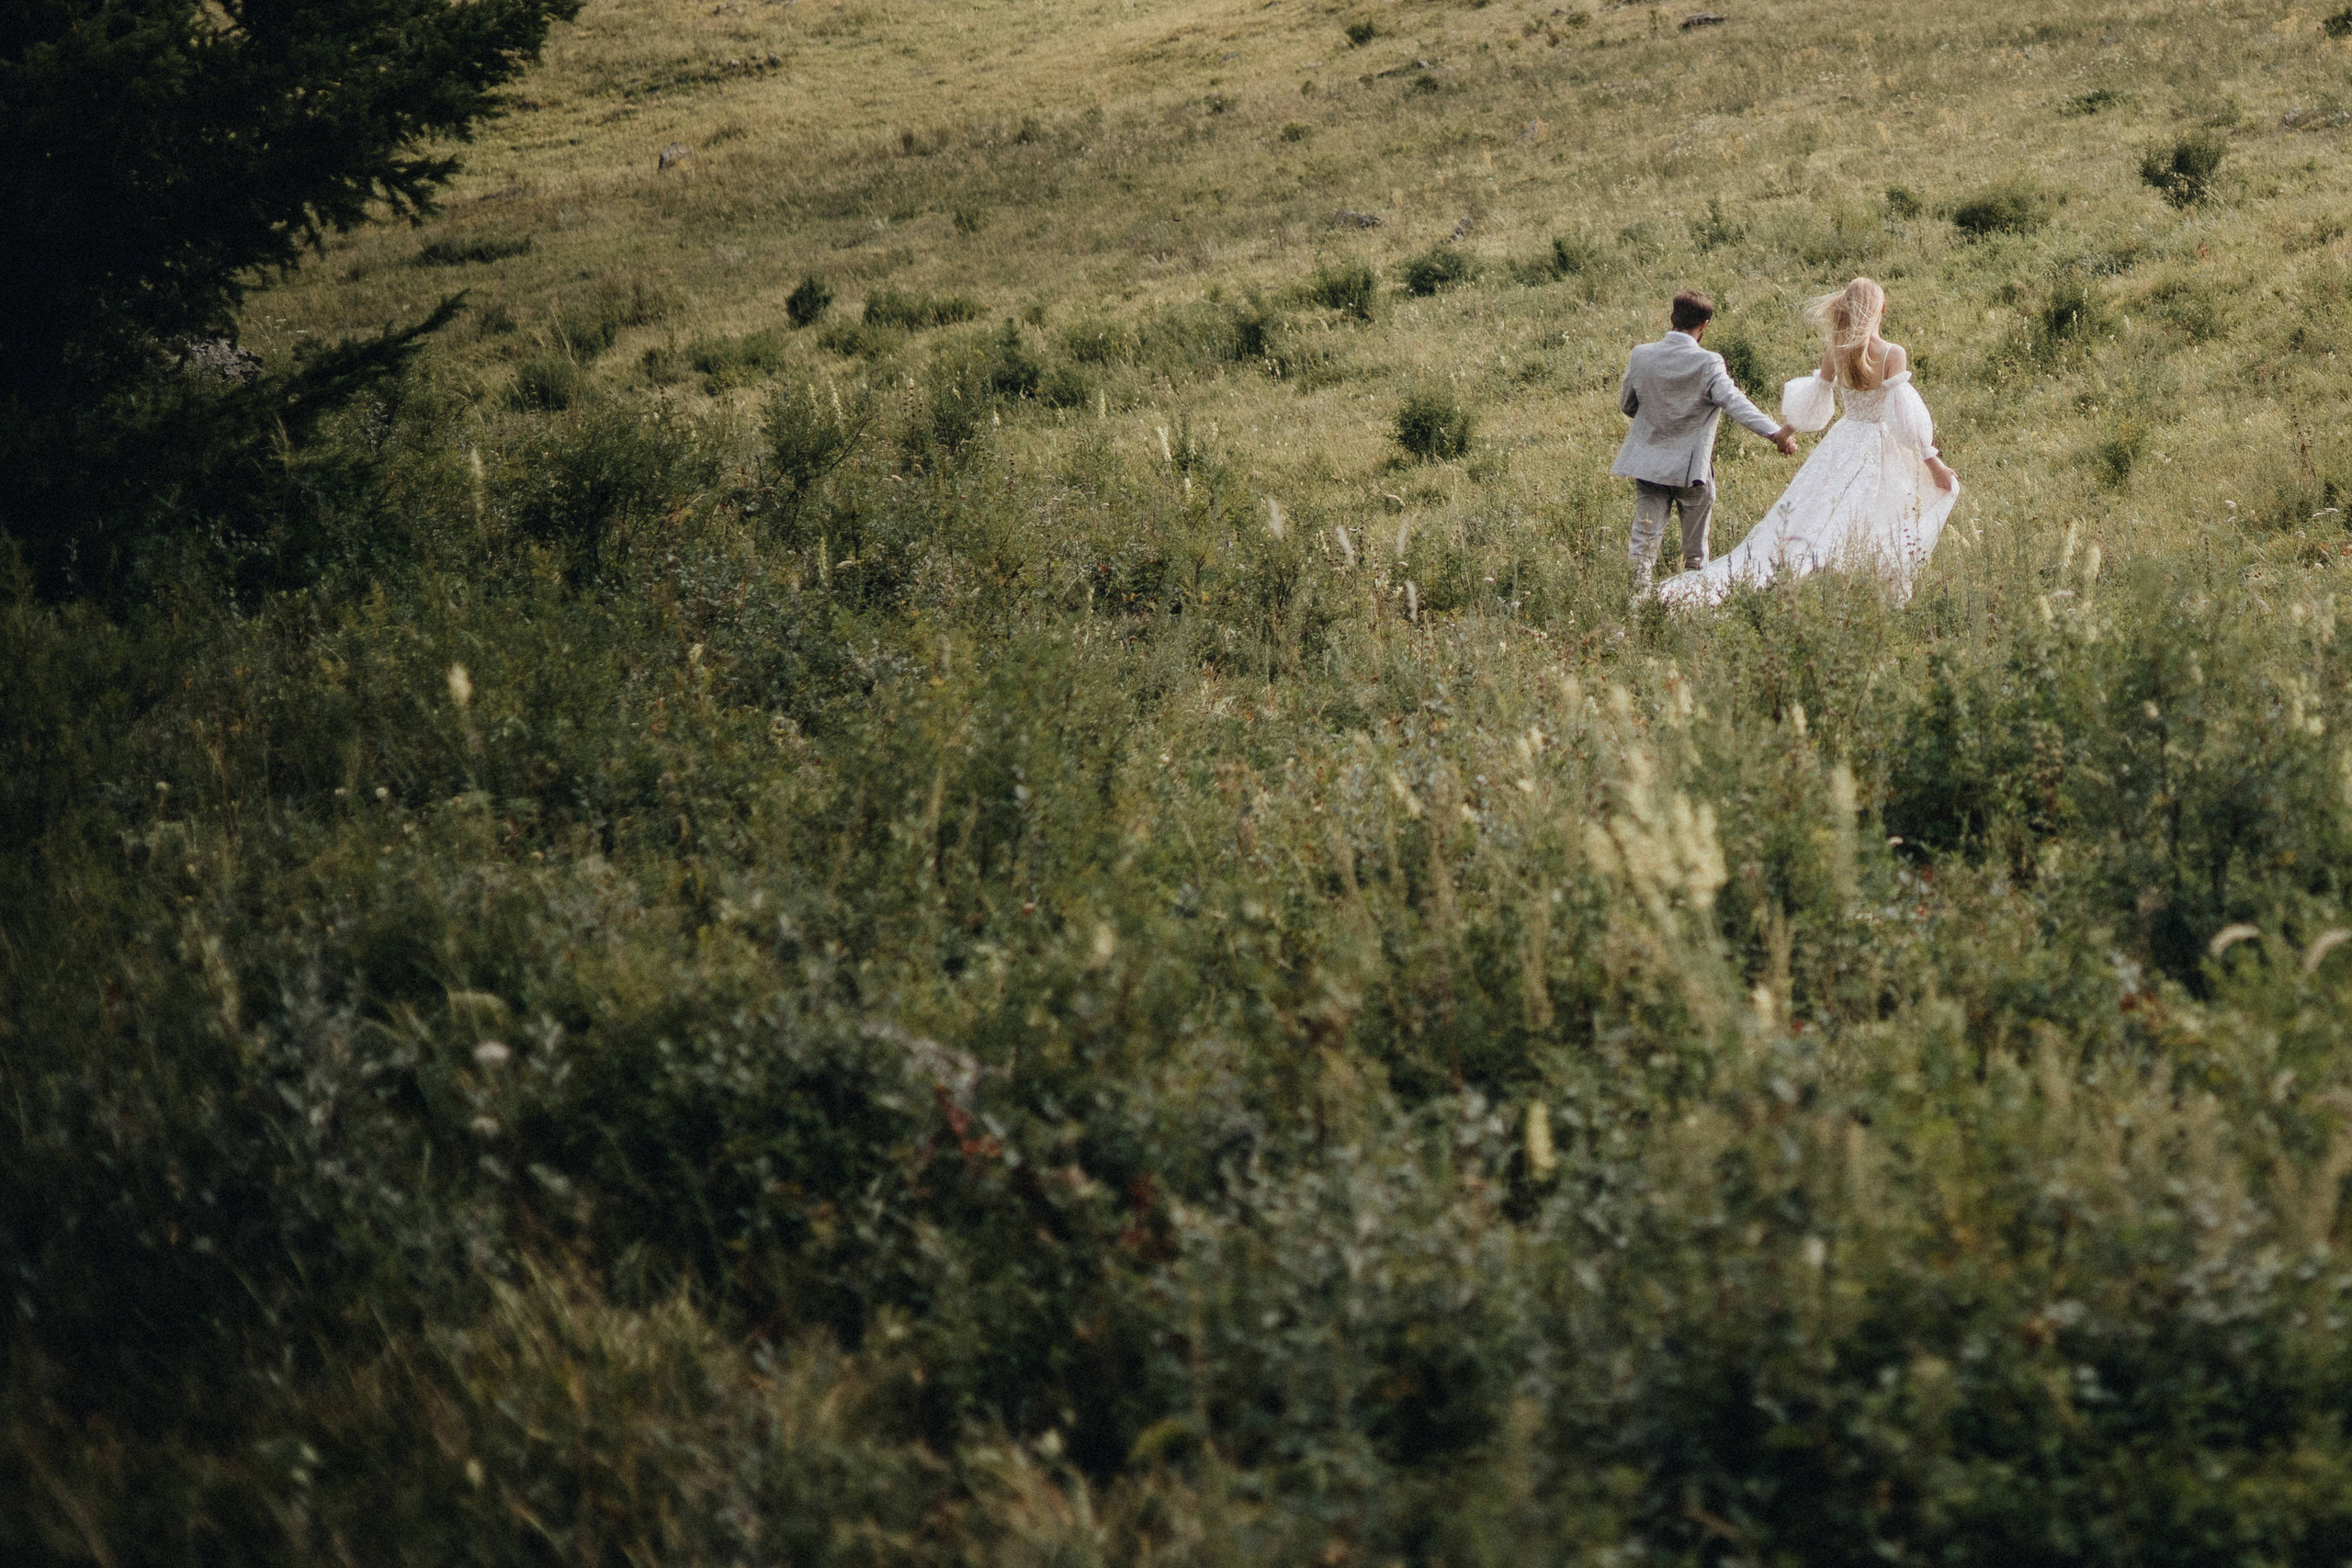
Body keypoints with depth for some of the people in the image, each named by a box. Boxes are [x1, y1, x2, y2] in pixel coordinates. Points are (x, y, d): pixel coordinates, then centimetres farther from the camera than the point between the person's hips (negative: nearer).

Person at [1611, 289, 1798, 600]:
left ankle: (1639, 596, -1)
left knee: (1644, 539, 7)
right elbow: (1735, 403, -26)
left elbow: (1626, 404, 9)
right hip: (1692, 467, -3)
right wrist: (1775, 432, -31)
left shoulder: (1641, 355, -3)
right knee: (1695, 551, 12)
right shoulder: (1708, 364, -15)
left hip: (1648, 463, 3)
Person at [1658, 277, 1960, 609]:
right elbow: (1905, 418, -20)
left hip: (1843, 446, 4)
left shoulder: (1834, 351, -4)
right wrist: (1933, 463, -14)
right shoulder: (1893, 354, -16)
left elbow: (1811, 408, 6)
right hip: (1882, 452, -4)